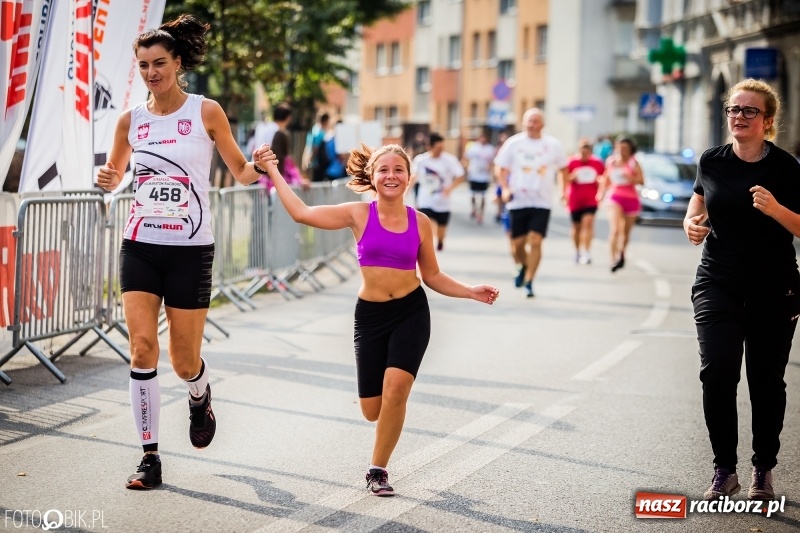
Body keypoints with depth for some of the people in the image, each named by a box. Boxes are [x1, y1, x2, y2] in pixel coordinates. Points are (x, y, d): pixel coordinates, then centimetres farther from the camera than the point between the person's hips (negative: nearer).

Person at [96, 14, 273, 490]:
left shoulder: (206, 112, -2)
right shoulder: (131, 120, 6)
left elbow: (241, 172, 5)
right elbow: (115, 174, 21)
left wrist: (256, 170, -18)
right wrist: (107, 179, -2)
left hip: (190, 249, -2)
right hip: (140, 246, 2)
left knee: (184, 361, 3)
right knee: (142, 347, -11)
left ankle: (200, 396, 41)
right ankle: (150, 457, -1)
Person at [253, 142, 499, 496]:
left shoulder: (420, 223, 0)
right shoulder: (359, 215, -4)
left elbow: (432, 276, 11)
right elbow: (301, 213, -7)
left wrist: (471, 292, 0)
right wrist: (273, 171, -7)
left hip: (412, 312, 0)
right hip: (370, 315, 0)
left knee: (396, 389, -20)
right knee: (372, 410, 2)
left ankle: (378, 470, 0)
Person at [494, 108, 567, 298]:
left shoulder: (553, 145, 2)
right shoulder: (513, 143, 1)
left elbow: (563, 169, 15)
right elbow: (503, 169, 4)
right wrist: (505, 189, -11)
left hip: (542, 202, -1)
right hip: (518, 201, 1)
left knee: (535, 241, -13)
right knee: (518, 242, 7)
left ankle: (528, 281, -6)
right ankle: (524, 267, 38)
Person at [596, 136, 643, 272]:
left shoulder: (633, 163, -2)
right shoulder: (611, 161, 6)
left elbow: (641, 180, -10)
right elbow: (606, 179, 18)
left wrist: (630, 178, -27)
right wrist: (601, 193, 10)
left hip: (631, 198, 0)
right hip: (615, 197, 0)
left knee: (626, 231, 13)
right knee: (614, 229, -19)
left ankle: (621, 254, 37)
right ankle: (614, 259, -23)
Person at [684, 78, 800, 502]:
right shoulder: (712, 162, 2)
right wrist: (693, 223, -1)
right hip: (718, 286, 2)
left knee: (766, 381, 7)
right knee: (716, 372, -13)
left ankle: (763, 471, 23)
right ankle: (724, 470, 0)